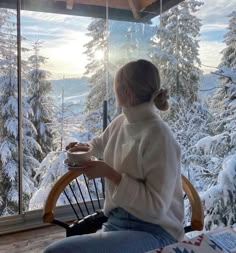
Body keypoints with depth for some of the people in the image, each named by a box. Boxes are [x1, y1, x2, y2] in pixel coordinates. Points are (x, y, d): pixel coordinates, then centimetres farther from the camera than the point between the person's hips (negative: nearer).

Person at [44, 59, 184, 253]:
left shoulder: (159, 136, -19)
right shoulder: (120, 122, 5)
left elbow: (157, 206, -19)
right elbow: (101, 144, 29)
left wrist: (110, 173, -21)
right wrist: (84, 147, 6)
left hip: (152, 232, -7)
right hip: (116, 222, 7)